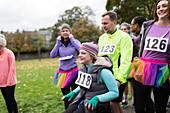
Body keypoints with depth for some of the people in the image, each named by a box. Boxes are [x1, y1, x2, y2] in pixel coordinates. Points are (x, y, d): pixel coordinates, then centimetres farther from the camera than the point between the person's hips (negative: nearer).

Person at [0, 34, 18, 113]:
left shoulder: (9, 53, -10)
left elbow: (12, 68, -12)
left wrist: (9, 81, -13)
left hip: (9, 82, -6)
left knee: (10, 99, -2)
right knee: (6, 99, 12)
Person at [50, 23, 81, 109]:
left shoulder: (74, 41, 0)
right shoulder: (59, 43, 8)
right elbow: (52, 55, -4)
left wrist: (72, 39, -12)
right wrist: (58, 43, -3)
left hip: (73, 72, -3)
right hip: (62, 73, 3)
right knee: (66, 96, 14)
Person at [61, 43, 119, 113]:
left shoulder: (103, 71, -19)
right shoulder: (83, 67, 4)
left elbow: (115, 93, -16)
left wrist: (96, 99, -25)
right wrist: (73, 93, 6)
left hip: (95, 105, -7)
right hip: (81, 100, 7)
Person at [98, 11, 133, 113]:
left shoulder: (124, 37, -8)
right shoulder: (102, 38, 14)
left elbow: (125, 61, -16)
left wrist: (119, 79, -24)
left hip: (116, 78, -6)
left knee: (113, 102, -4)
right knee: (115, 103, 12)